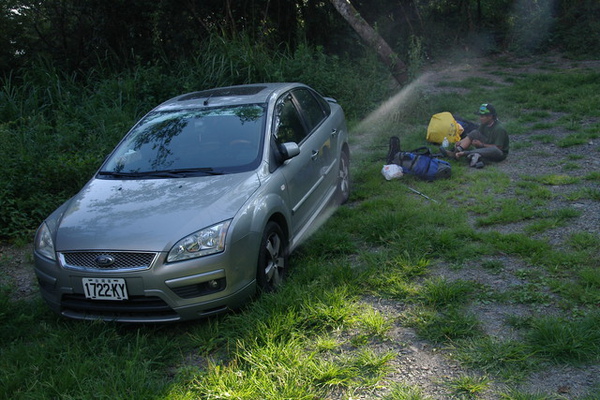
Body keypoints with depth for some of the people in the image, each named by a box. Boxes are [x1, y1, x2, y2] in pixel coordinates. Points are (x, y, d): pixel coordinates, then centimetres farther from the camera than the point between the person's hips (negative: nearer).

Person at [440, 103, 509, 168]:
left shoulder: (499, 129, -23)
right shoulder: (484, 125, -1)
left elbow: (498, 147, -25)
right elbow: (476, 136, 7)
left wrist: (481, 145, -23)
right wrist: (461, 142, -9)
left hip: (500, 153, -7)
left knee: (495, 150, -43)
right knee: (474, 133, -10)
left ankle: (463, 153, -47)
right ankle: (456, 152, -28)